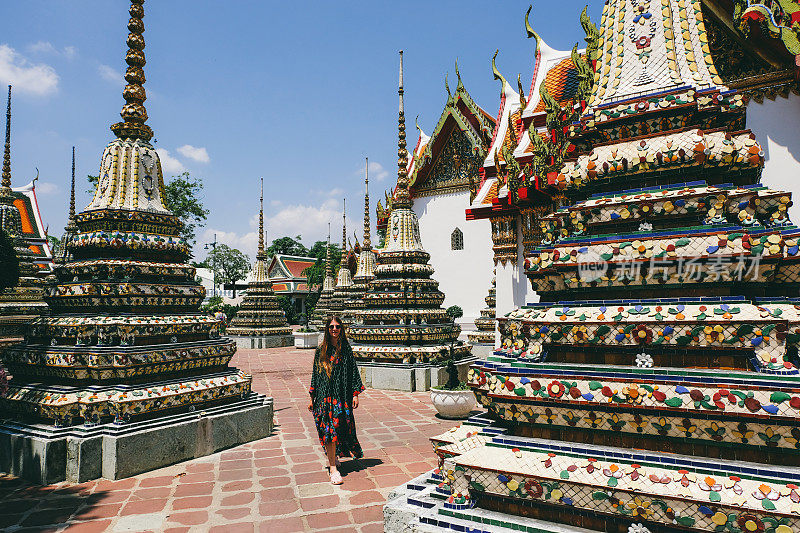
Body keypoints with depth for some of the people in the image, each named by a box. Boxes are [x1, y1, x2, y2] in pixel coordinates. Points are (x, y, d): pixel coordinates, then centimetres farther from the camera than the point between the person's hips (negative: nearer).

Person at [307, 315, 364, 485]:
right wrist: (312, 398, 7)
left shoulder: (346, 349, 4)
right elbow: (315, 374, 8)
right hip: (324, 395, -1)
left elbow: (353, 372, 5)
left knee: (340, 426, 6)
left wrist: (355, 394, -1)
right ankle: (333, 468, -2)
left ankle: (333, 456, 33)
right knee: (329, 430, -5)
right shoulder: (321, 351, 4)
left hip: (342, 395, 1)